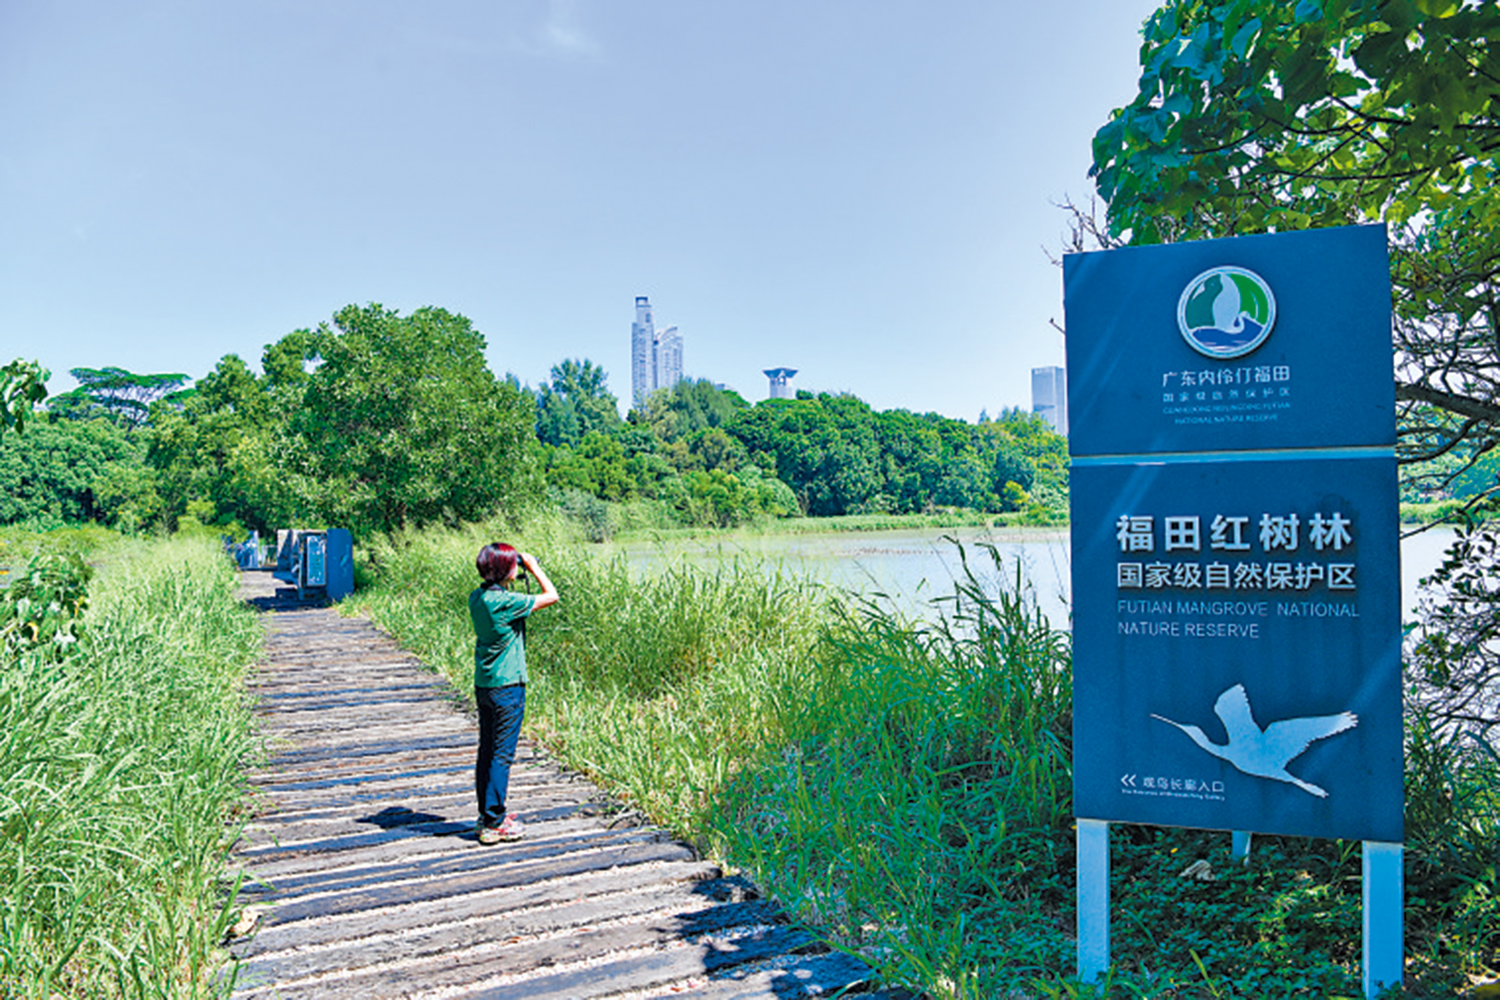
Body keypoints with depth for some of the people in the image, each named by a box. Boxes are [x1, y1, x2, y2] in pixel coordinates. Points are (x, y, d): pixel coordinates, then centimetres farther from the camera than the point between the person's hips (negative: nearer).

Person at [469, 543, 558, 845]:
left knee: (487, 751, 15)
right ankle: (494, 825, 5)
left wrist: (523, 571, 12)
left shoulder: (477, 597, 3)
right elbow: (551, 596, -13)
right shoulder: (505, 601, -20)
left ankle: (487, 815, 25)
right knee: (501, 755, -1)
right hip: (506, 686, -8)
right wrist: (534, 567, -3)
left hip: (483, 684, 8)